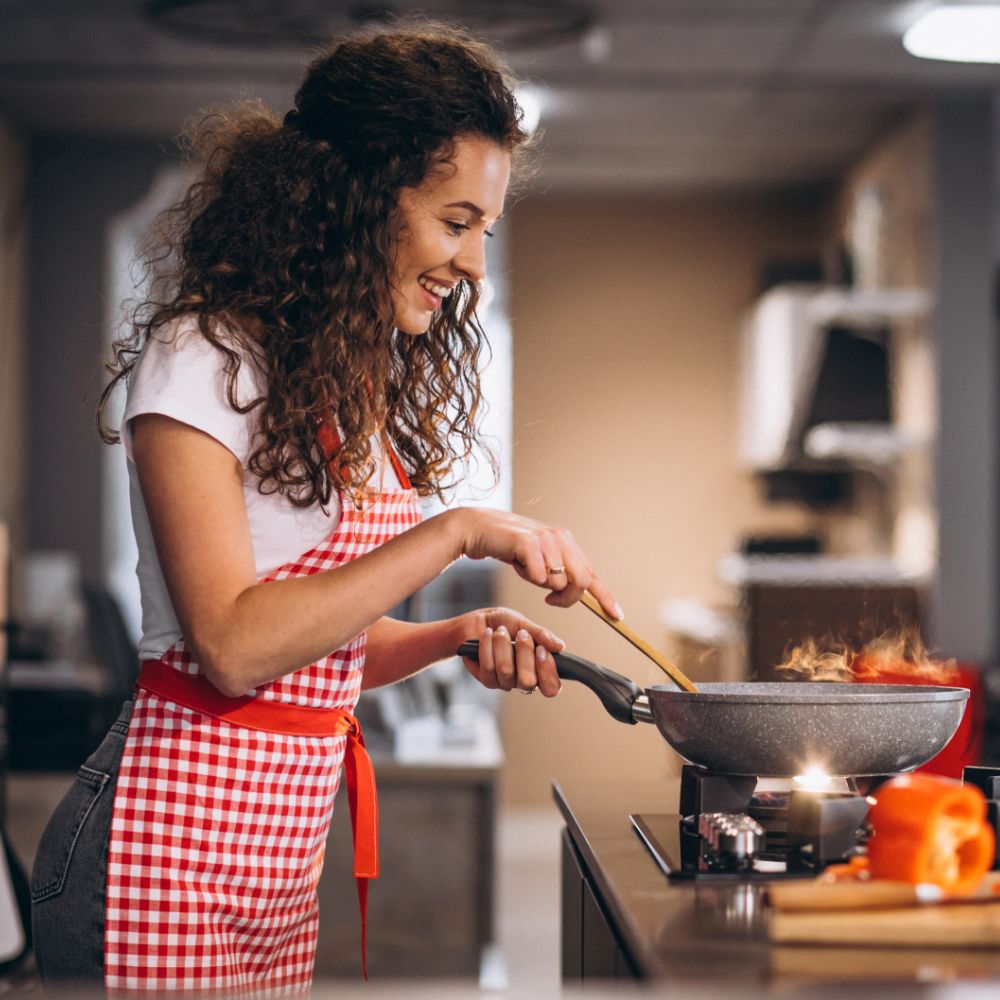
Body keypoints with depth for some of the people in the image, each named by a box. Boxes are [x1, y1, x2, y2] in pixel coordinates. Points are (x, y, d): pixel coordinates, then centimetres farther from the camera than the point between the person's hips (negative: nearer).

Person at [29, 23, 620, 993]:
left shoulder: (358, 388, 13)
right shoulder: (203, 358, -13)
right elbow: (232, 645, -21)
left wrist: (460, 637, -2)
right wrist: (457, 532, -20)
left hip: (285, 859, 8)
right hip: (170, 842, -8)